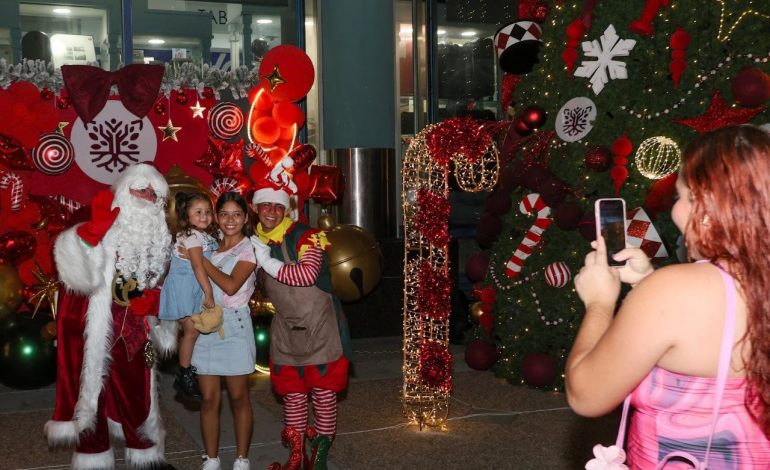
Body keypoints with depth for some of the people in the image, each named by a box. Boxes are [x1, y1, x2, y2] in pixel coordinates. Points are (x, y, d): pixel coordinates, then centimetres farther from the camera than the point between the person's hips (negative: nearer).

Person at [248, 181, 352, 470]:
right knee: (292, 392, 11)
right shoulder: (256, 243, 5)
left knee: (323, 390, 0)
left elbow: (308, 273, -33)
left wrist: (270, 264, -25)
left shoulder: (305, 237, -16)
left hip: (320, 325, -6)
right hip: (286, 327, 6)